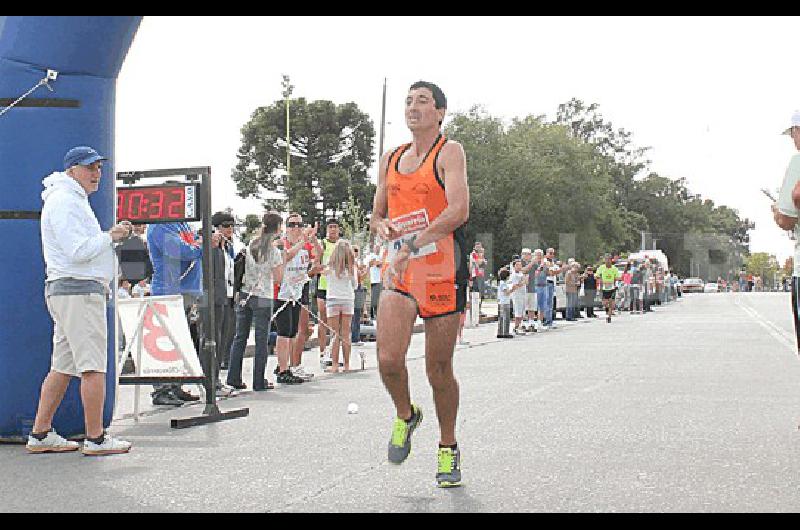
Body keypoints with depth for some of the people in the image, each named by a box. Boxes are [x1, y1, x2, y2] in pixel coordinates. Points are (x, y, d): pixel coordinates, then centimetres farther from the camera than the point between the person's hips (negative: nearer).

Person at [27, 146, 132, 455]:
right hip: (78, 290, -11)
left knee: (63, 367, 11)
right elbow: (77, 251, -19)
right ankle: (96, 439, -6)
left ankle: (40, 435, 14)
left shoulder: (74, 201, 24)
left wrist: (110, 239, 14)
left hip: (71, 290, 11)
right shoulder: (64, 201, -10)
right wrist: (110, 237, -9)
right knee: (93, 366, -9)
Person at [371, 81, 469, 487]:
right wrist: (383, 227, -2)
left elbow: (459, 211, -17)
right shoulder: (391, 159, 15)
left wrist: (412, 244, -23)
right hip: (400, 269, 4)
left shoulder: (449, 152, -3)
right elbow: (377, 215, 23)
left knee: (439, 370, 3)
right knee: (388, 359, -15)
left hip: (442, 269, -4)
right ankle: (405, 416, 16)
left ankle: (448, 448, 24)